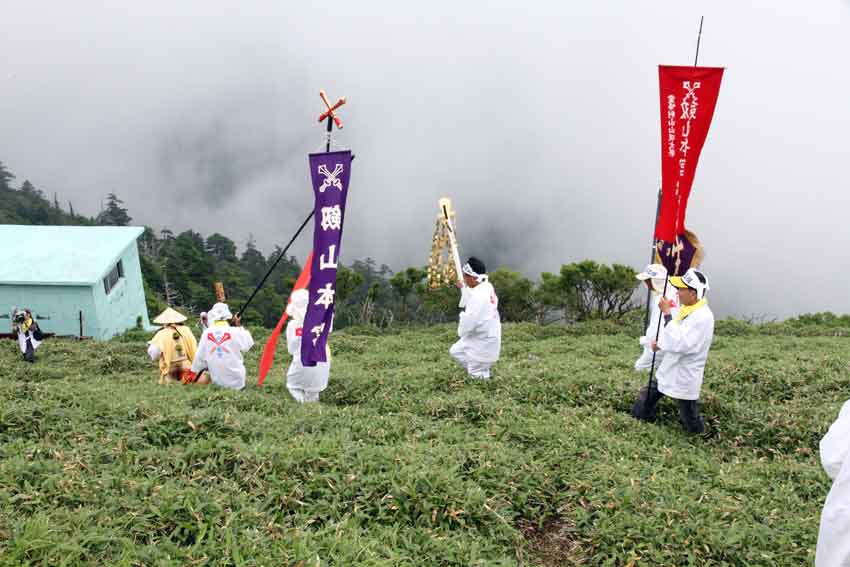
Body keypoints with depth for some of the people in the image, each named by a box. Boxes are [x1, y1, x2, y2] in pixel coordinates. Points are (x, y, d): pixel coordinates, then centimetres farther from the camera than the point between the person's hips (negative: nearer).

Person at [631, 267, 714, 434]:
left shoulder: (703, 317, -26)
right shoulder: (687, 309, 4)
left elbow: (679, 343, -34)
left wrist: (667, 314, -32)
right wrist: (660, 345, 4)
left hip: (684, 379, -9)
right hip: (668, 372, 9)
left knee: (692, 426, 8)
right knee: (641, 411, 16)